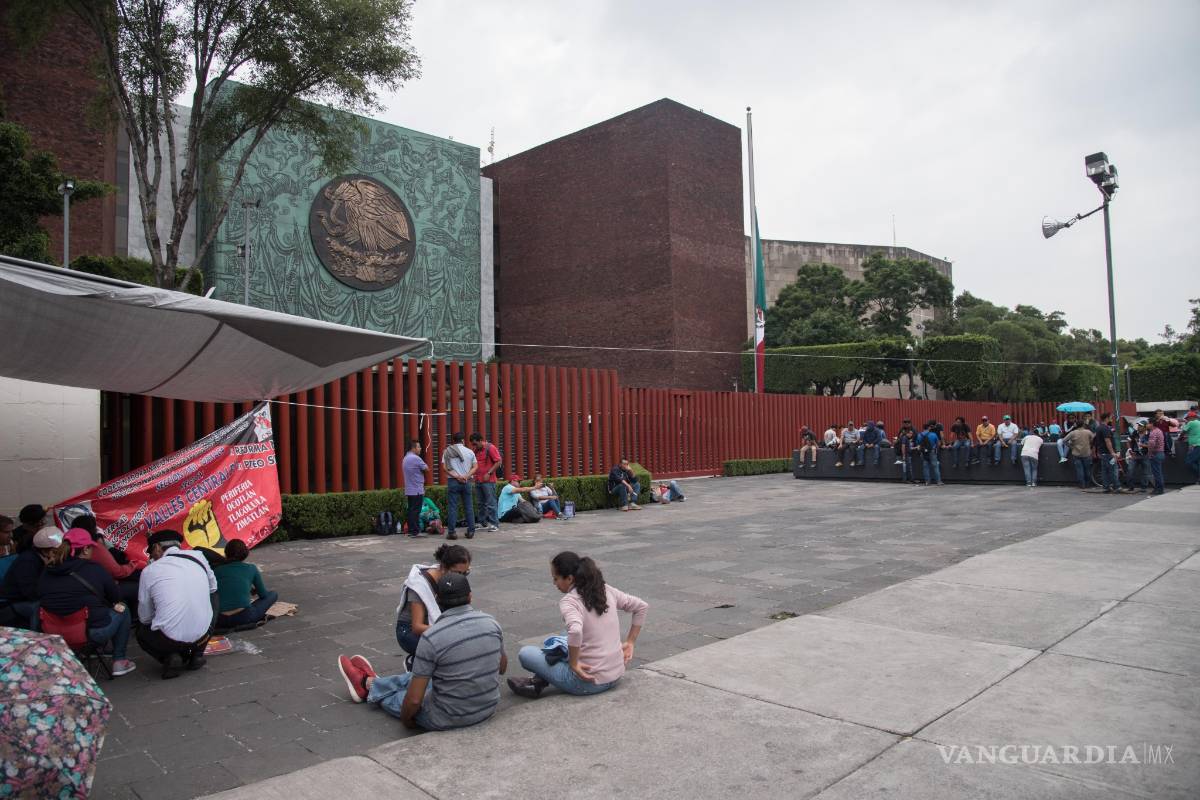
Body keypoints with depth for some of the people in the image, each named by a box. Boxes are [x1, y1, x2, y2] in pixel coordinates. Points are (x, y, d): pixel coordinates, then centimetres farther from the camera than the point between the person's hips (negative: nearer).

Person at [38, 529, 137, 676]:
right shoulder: (94, 569, -8)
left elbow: (42, 602, 15)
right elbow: (116, 599, 4)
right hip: (93, 633, -6)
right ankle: (119, 661, 17)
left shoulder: (47, 572, 3)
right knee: (122, 609, 20)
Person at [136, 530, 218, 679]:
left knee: (142, 632, 33)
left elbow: (145, 617, 8)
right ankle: (197, 654, 21)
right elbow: (213, 587, 20)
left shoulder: (149, 570, 0)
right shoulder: (198, 556, 4)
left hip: (167, 640, -1)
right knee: (213, 595, 30)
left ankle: (170, 657, 4)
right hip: (203, 635, 1)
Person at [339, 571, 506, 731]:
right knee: (419, 677, 29)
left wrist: (406, 718, 2)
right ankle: (369, 682, 55)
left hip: (447, 719, -5)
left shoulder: (431, 637, -24)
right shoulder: (491, 623, -9)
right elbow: (502, 667, 9)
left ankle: (367, 684, 57)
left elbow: (414, 699, -19)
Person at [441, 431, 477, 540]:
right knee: (469, 507, 8)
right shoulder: (469, 452, 8)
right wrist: (466, 476, -8)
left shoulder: (447, 451, 3)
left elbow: (445, 467, -5)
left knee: (452, 507, 0)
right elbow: (475, 466, 2)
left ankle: (452, 532, -2)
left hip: (452, 481, -2)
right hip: (466, 482, 2)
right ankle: (471, 531, 8)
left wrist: (456, 476, -10)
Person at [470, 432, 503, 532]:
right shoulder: (476, 450, 13)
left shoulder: (490, 448, -8)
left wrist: (489, 473, -16)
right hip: (478, 481, 7)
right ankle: (483, 522, 21)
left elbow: (499, 461, -12)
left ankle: (494, 524, -1)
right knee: (481, 503, 13)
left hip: (488, 481, -7)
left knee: (491, 503, -5)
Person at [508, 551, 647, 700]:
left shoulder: (568, 601, -15)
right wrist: (629, 643, 14)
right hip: (616, 676, 7)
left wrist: (573, 663, -21)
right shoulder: (606, 590, 4)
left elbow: (575, 631, -35)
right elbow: (641, 606, 12)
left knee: (525, 653, 7)